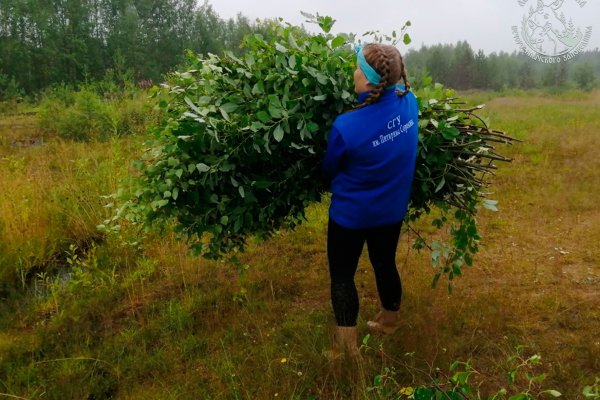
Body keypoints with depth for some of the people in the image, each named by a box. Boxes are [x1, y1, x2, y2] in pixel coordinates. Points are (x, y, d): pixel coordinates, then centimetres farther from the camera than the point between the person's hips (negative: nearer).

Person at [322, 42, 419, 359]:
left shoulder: (346, 126, -28)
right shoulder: (409, 102, -15)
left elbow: (329, 170, -8)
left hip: (351, 212, -6)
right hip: (391, 209, 6)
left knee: (342, 275, 12)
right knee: (385, 264, 25)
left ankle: (346, 347, 21)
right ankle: (389, 323, 48)